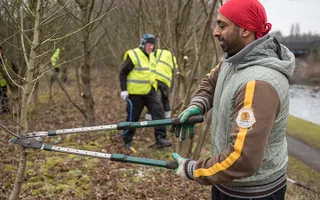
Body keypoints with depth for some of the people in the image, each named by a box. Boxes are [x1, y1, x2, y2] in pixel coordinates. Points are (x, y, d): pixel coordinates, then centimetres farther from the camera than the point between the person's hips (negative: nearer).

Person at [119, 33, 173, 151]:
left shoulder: (152, 56, 14)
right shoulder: (133, 55, -9)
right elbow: (123, 73, -7)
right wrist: (123, 90, -13)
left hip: (150, 92, 6)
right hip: (135, 93, -6)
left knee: (159, 113, -7)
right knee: (133, 117, 3)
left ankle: (160, 139, -5)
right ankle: (127, 141, 18)